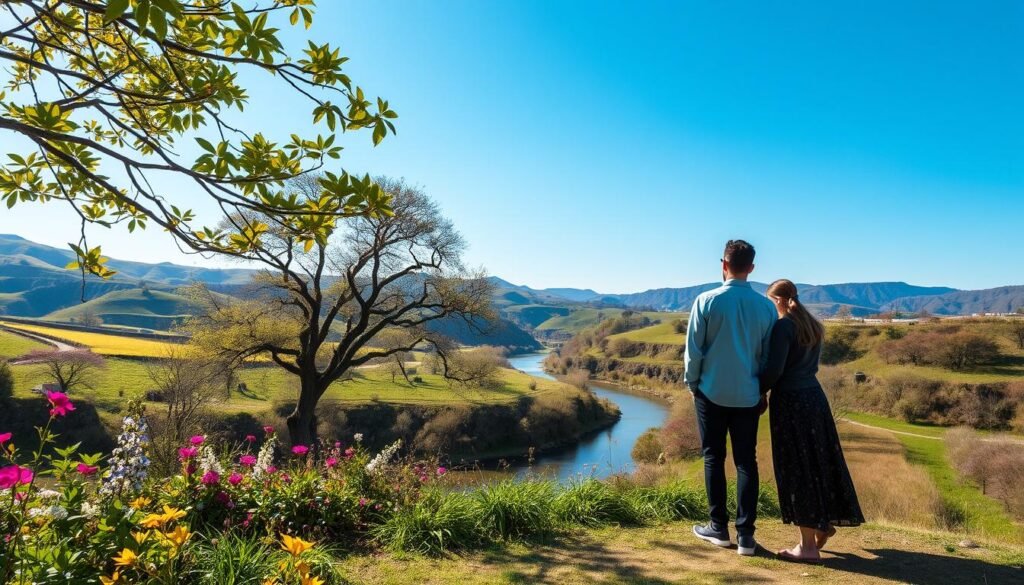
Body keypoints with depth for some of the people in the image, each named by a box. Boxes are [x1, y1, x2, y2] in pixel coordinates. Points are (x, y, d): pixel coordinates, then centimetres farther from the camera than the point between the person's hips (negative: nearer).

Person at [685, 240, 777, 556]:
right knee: (746, 462, 10)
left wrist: (692, 383, 7)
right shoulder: (765, 306, -3)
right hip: (748, 396, 2)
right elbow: (769, 354, 3)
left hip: (712, 393, -2)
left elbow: (693, 350, -7)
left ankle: (719, 527, 19)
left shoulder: (707, 301, -11)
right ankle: (745, 535, 13)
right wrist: (762, 389, 16)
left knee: (714, 458, 11)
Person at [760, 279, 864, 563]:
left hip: (790, 401, -8)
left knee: (797, 469, 0)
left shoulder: (783, 326, -14)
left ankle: (808, 545, 8)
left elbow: (773, 370, -19)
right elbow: (805, 364, 14)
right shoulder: (812, 325, 11)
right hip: (813, 396, 8)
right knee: (818, 462, 19)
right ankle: (824, 523, 33)